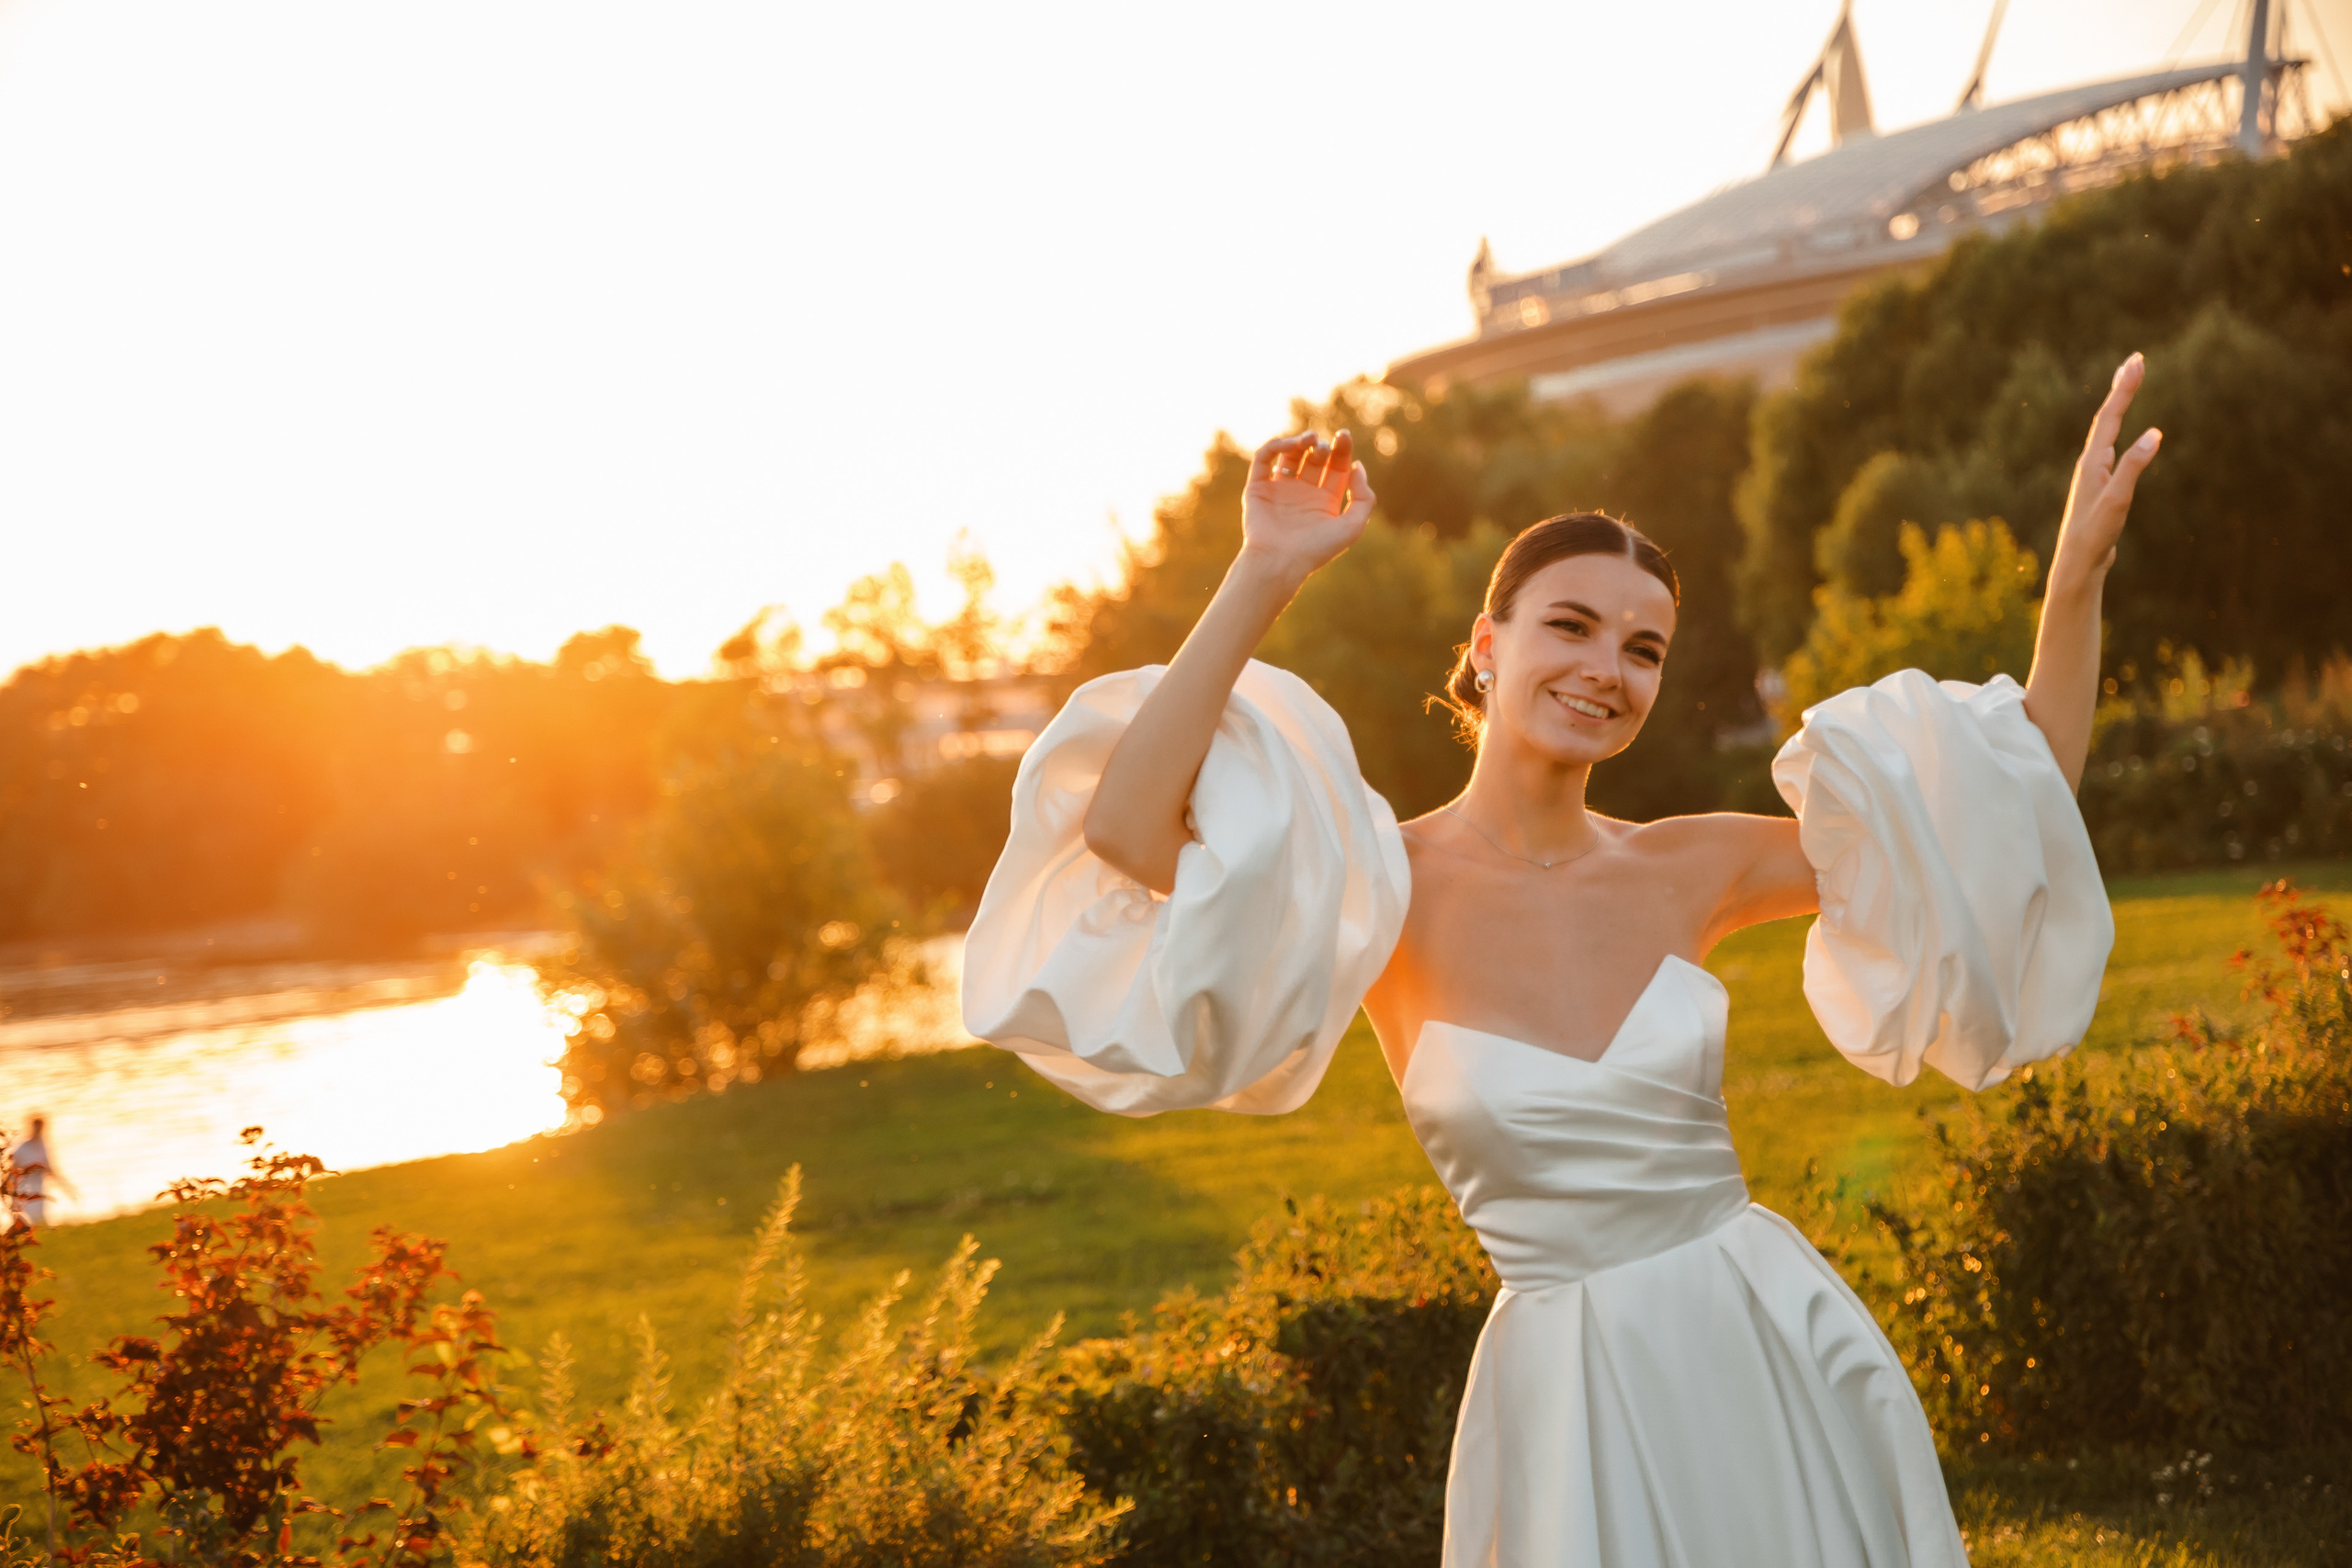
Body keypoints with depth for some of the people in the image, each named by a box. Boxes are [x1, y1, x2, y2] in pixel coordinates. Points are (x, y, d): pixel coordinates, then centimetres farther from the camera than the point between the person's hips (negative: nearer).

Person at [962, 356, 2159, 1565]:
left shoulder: (1690, 869, 1)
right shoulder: (1392, 885, -9)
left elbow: (2021, 807, 4)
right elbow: (1123, 832, -26)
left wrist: (2079, 572, -5)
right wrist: (1263, 578, -25)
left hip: (1783, 1347, 4)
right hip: (1577, 1402, -3)